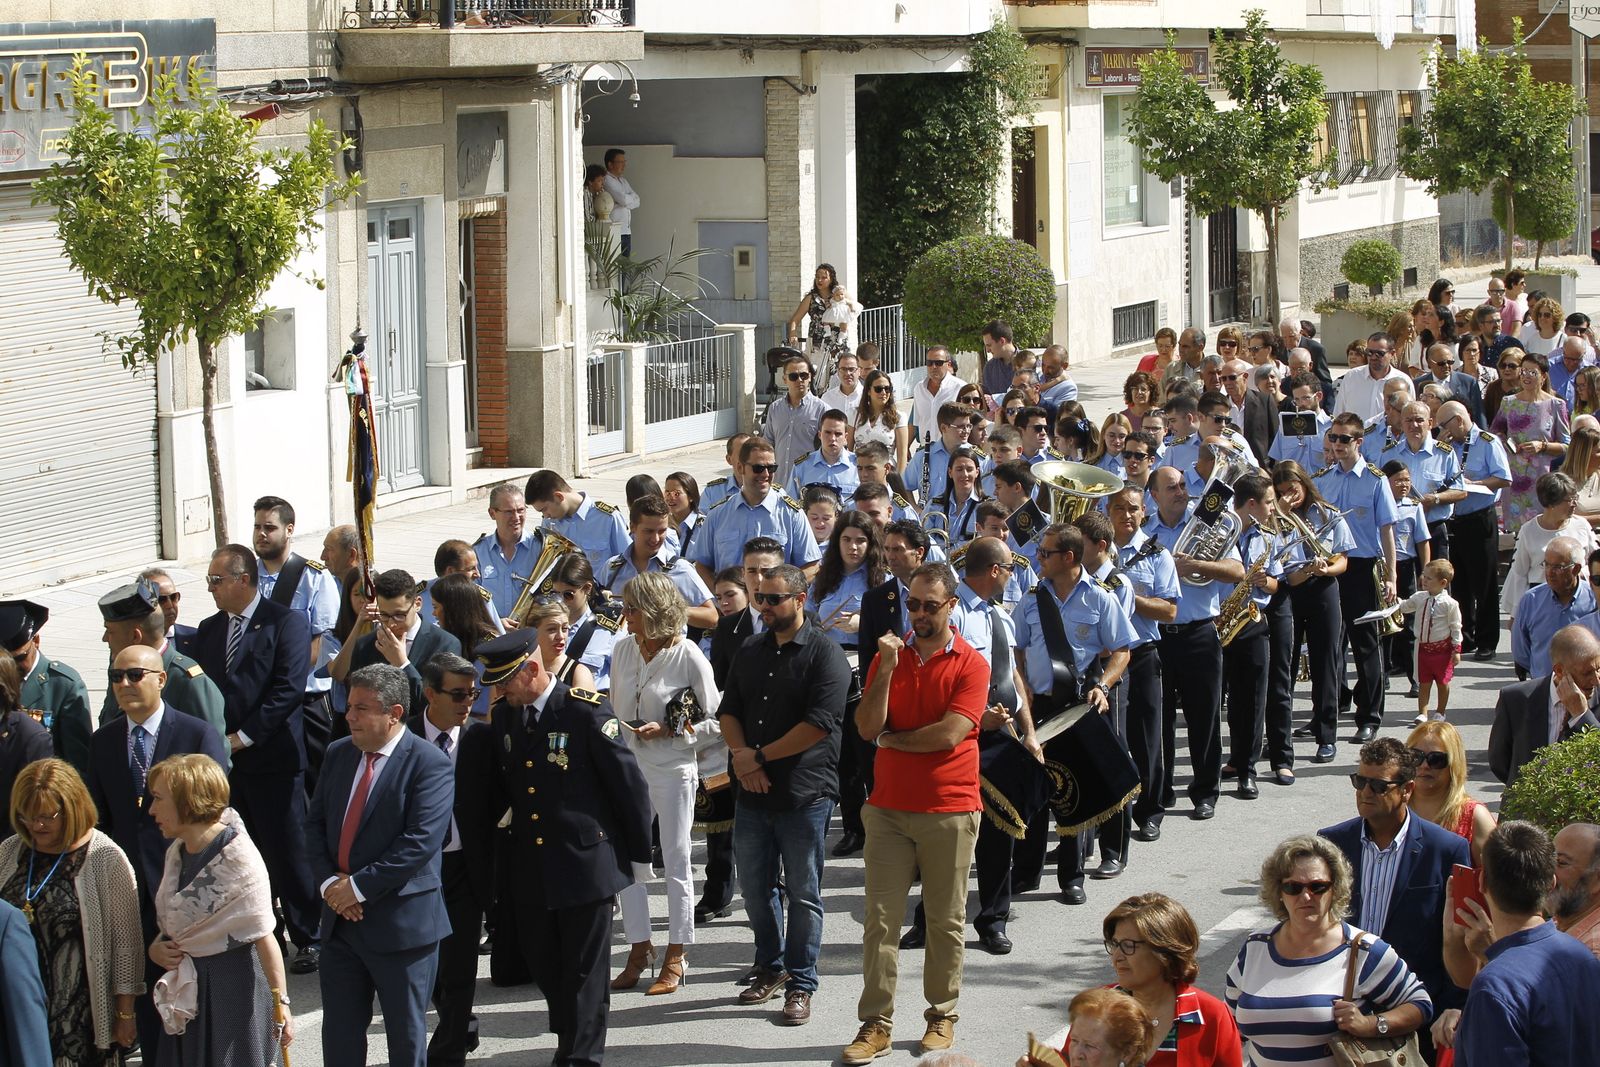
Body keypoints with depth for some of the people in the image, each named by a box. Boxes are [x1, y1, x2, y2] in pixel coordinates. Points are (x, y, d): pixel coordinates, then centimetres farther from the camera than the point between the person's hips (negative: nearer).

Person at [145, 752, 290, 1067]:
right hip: (188, 990, 8)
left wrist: (280, 1005, -20)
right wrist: (155, 949, -2)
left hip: (232, 985, -8)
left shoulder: (238, 858, -19)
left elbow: (264, 937, -19)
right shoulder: (176, 853, 6)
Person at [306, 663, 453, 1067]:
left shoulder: (429, 764, -13)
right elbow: (315, 822, 9)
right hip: (340, 918, 6)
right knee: (339, 1033, 12)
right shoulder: (338, 754, 9)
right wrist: (328, 880, -8)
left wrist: (360, 886, -20)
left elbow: (421, 841, -21)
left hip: (400, 922, -6)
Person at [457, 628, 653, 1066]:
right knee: (541, 963, 12)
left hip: (586, 862, -6)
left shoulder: (587, 712, -14)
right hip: (528, 865, 6)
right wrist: (480, 859, 12)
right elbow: (491, 792, 14)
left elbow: (627, 783, -8)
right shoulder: (501, 717, 5)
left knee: (583, 969, 1)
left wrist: (639, 851, -3)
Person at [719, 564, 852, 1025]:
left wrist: (760, 756, -13)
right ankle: (770, 968, 29)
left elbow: (820, 723, -17)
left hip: (804, 794, -6)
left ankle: (800, 985, 9)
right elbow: (729, 710, 12)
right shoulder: (750, 652, 13)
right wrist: (741, 757, -7)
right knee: (755, 887, 13)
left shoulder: (825, 654, -8)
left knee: (802, 893, 1)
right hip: (752, 792, 6)